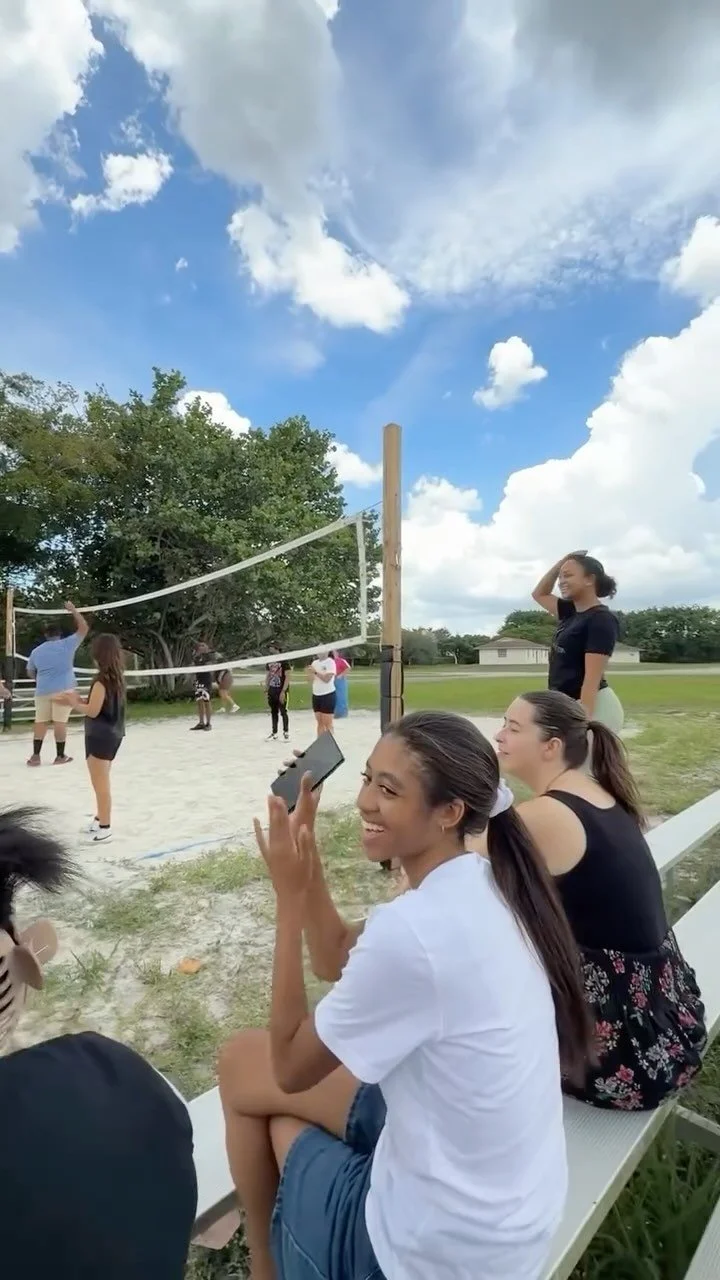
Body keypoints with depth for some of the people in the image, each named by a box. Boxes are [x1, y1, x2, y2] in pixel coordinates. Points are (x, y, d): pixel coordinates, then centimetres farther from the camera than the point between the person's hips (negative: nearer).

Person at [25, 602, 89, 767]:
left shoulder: (36, 651, 10)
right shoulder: (67, 645, -3)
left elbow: (30, 673, 20)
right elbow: (84, 628, 1)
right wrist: (73, 610, 10)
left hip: (42, 691, 4)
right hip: (63, 690, -4)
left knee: (40, 722, 11)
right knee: (60, 722, -1)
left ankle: (35, 756, 13)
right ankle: (60, 756, 5)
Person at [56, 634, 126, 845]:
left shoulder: (102, 680, -20)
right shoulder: (117, 677, 6)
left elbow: (93, 711, -19)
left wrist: (75, 704, -2)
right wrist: (81, 700, 9)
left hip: (100, 737, -9)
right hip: (112, 734, 9)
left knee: (100, 783, 0)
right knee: (101, 781, 23)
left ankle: (105, 828, 8)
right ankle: (101, 818, 37)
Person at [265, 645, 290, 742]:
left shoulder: (284, 661, -9)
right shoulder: (269, 661, 9)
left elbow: (287, 677, -13)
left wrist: (283, 691, -18)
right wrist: (266, 690, 10)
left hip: (281, 691, -6)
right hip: (272, 691, 6)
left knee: (283, 712, -1)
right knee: (273, 712, 11)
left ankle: (286, 733, 11)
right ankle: (274, 734, 18)